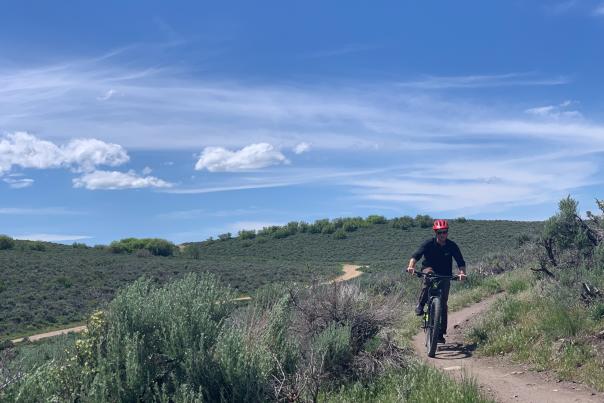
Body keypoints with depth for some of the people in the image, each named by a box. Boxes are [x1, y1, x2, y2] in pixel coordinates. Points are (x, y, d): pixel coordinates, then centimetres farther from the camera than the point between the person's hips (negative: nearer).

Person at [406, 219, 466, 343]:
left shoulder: (452, 246, -9)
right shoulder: (428, 243, -14)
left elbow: (461, 262, -13)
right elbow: (416, 255, -25)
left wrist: (462, 272, -34)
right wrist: (411, 266, -45)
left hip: (445, 276, 1)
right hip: (429, 269, -1)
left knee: (443, 304, -5)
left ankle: (441, 333, 6)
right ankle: (420, 305, -26)